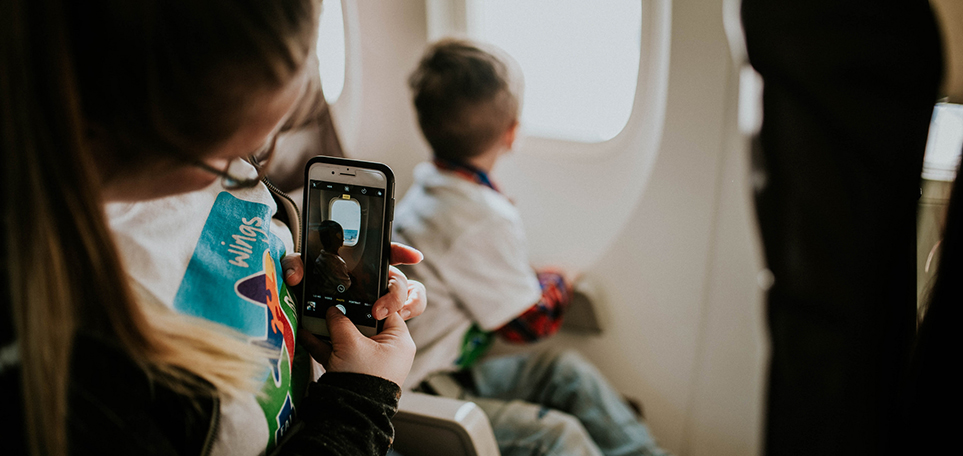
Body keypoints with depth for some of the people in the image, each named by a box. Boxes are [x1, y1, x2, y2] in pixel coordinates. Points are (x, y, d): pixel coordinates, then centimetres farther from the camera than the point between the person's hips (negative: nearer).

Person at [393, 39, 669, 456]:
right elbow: (530, 323, -11)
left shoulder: (427, 187, 4)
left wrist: (536, 280, 7)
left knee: (565, 370, 8)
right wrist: (556, 283, 7)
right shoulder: (483, 219, -26)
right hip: (420, 398, -10)